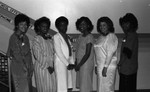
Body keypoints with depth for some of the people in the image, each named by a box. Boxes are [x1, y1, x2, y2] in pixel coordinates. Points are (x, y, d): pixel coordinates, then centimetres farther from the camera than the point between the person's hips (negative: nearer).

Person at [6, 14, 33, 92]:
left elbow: (29, 53, 9)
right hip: (18, 68, -7)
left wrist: (30, 67, 2)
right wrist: (25, 68, -9)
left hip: (27, 68, 7)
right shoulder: (13, 37, -12)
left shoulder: (25, 37, 10)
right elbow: (17, 56, -13)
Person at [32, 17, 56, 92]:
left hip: (51, 67, 6)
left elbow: (53, 53, 11)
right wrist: (47, 66, -11)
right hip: (42, 67, -6)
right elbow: (38, 56, -11)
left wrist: (53, 65, -3)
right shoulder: (36, 40, -5)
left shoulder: (50, 40, 14)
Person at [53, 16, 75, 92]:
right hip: (60, 63, -7)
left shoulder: (67, 37, 15)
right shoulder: (56, 37, -7)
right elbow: (58, 52, -12)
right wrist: (67, 64, -11)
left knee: (68, 86, 7)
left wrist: (72, 63, 2)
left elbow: (70, 50, 13)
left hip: (68, 64, 7)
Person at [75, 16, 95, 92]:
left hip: (86, 64, -8)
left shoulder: (89, 37, -14)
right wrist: (76, 63, 7)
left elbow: (87, 54, -17)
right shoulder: (80, 36, 10)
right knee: (81, 85, 12)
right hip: (80, 63, 8)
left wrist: (79, 65, -14)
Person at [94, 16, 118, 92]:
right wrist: (97, 66, 13)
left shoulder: (111, 36, -10)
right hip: (100, 66, 8)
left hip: (108, 67, -8)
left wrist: (105, 67, -20)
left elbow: (110, 53, -17)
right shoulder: (101, 37, 14)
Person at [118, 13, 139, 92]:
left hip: (126, 70, -10)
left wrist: (120, 65, -13)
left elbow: (126, 53, -20)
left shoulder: (131, 36, -17)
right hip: (132, 69, 10)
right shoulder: (133, 34, 13)